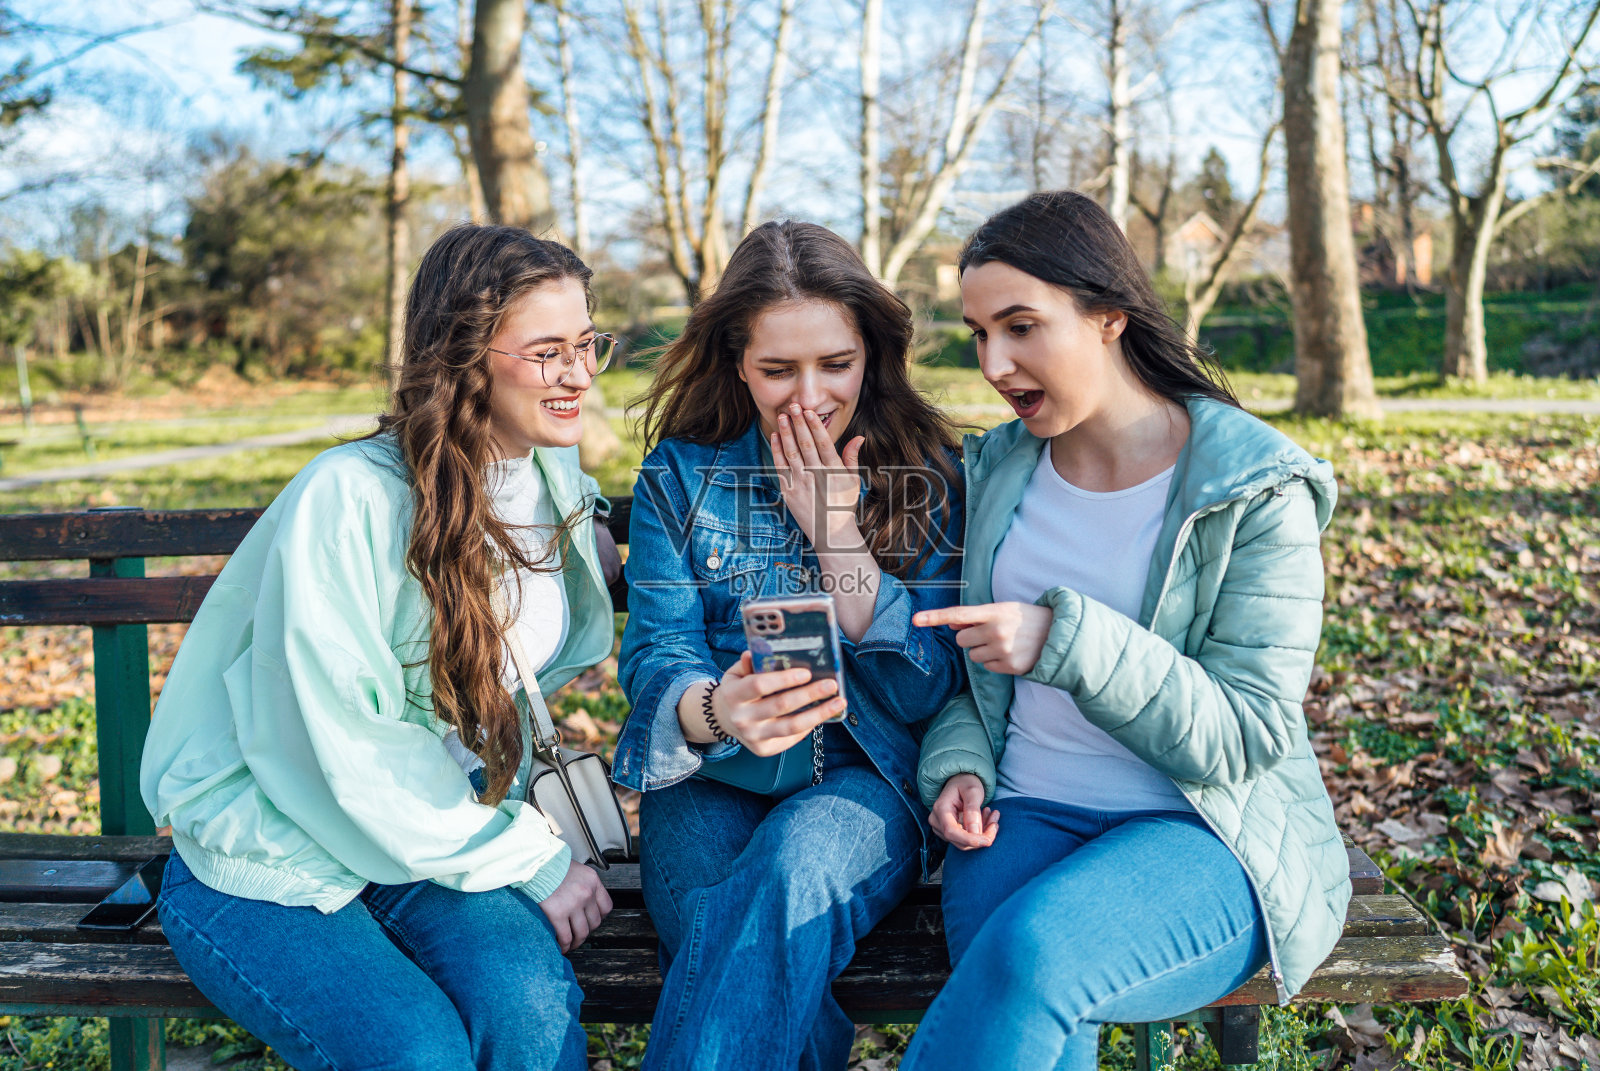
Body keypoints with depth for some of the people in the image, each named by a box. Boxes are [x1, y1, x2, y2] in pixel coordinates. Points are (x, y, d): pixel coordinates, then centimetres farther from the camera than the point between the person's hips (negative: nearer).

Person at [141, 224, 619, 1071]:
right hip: (266, 867, -4)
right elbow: (341, 755, -20)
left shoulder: (558, 480, 2)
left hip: (448, 837, 5)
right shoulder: (347, 498, -21)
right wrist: (532, 858, -16)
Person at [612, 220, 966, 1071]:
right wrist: (714, 711, -28)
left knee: (794, 861, -34)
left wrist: (832, 525, -10)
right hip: (711, 784, 1)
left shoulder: (926, 475, 3)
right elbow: (655, 655, -3)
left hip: (864, 780, 0)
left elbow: (929, 690, -3)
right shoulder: (681, 474, 5)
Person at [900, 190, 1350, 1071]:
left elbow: (1244, 733, -12)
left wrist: (1065, 640, -24)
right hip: (1023, 815, 4)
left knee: (1034, 952, -33)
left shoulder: (1255, 491, -7)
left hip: (1209, 837, -3)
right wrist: (959, 767, -3)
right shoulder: (997, 469, 9)